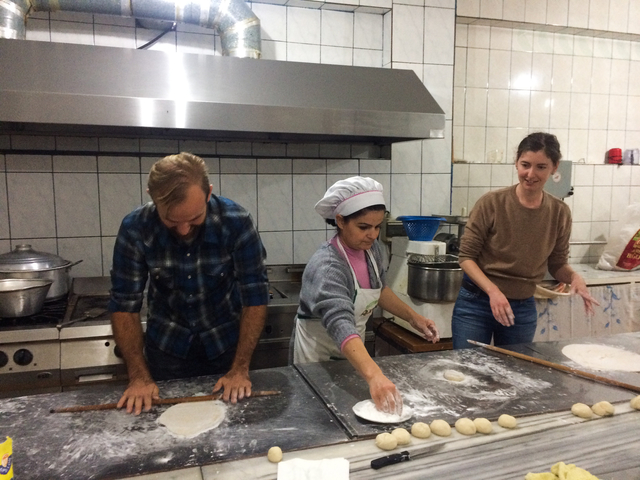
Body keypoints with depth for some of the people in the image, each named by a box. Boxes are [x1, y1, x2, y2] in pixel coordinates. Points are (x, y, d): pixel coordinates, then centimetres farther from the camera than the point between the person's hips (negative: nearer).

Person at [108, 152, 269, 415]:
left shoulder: (236, 221, -24)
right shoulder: (135, 228, -21)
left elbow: (255, 296, -19)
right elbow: (124, 304, -13)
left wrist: (240, 369, -20)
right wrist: (139, 377, -17)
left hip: (225, 342, 0)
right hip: (166, 346, 1)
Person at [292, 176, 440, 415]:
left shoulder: (371, 248, -10)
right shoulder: (326, 267, -33)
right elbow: (341, 326, -48)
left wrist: (413, 317, 1)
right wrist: (375, 376, -61)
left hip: (352, 352, 7)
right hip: (319, 355, -7)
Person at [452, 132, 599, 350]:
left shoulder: (559, 213, -3)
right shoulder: (491, 203, -13)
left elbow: (557, 264, 8)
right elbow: (466, 256, -10)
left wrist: (574, 277, -13)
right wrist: (492, 290, -23)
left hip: (523, 309, 3)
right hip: (475, 306, -3)